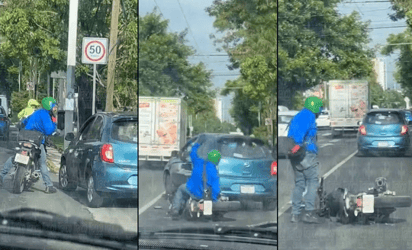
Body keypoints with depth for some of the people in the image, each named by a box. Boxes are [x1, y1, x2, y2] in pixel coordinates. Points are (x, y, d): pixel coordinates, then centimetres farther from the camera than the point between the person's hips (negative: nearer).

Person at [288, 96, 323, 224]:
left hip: (294, 156, 9)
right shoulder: (309, 116, -6)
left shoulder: (296, 117, 23)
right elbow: (302, 130, -23)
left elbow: (290, 135, 20)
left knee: (299, 183, 11)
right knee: (313, 181, -4)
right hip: (307, 153, -9)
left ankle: (295, 214, 6)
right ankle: (309, 212, -12)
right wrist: (298, 144, -33)